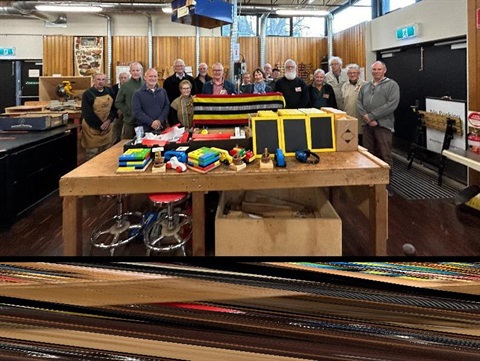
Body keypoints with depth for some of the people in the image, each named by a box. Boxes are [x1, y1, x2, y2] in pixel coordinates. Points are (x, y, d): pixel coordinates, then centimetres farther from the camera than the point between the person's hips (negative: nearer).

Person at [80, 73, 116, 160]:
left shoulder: (109, 91, 5)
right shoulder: (87, 94, -12)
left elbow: (114, 107, 5)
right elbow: (87, 114, -16)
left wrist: (109, 121, -12)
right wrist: (100, 126, -16)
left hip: (107, 127, 5)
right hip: (92, 128, -5)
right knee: (92, 154, 2)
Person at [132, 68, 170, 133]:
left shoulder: (163, 91, 13)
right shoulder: (138, 93, 2)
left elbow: (167, 107, 6)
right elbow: (137, 111, -7)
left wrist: (160, 120, -11)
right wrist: (151, 123, -16)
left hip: (162, 128, 3)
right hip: (145, 130, -3)